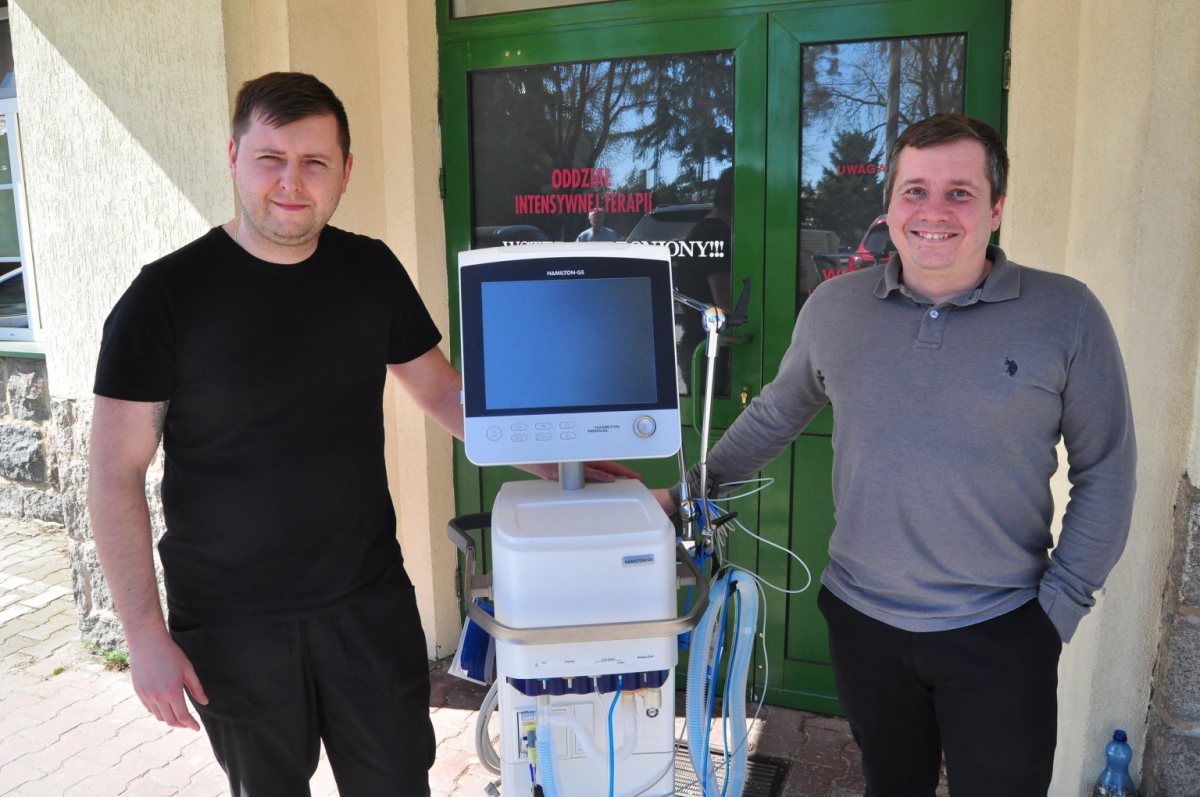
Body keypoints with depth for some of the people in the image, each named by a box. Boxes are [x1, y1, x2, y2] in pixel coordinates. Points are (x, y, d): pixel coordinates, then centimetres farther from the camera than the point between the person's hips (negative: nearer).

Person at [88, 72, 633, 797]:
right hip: (230, 623, -2)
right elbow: (117, 473, -8)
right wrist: (147, 634, -11)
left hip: (370, 600, 3)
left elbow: (440, 389, 9)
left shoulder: (372, 270, -1)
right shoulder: (167, 296, -11)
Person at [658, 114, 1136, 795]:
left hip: (1001, 634, -2)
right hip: (862, 619, 2)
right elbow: (774, 417, 10)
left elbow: (1105, 471, -3)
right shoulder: (833, 307, -3)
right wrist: (687, 493, 11)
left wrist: (1063, 603, -6)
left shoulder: (1065, 313, -9)